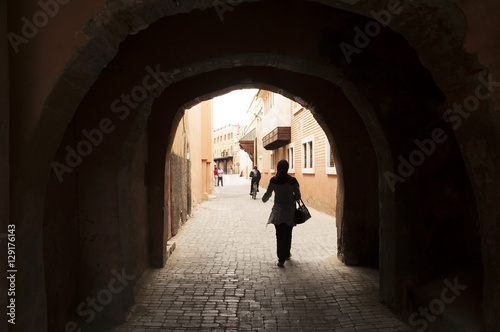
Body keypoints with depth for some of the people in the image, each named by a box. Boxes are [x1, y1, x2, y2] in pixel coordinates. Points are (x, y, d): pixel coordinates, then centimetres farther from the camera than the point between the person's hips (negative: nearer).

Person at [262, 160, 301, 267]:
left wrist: (264, 199, 25)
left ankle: (281, 258, -4)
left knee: (280, 235, 3)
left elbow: (268, 193, 3)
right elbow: (298, 196, -4)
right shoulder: (292, 180, -7)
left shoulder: (273, 180, -8)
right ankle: (286, 254, 30)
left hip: (278, 211, -1)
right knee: (288, 234, 16)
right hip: (290, 211, 1)